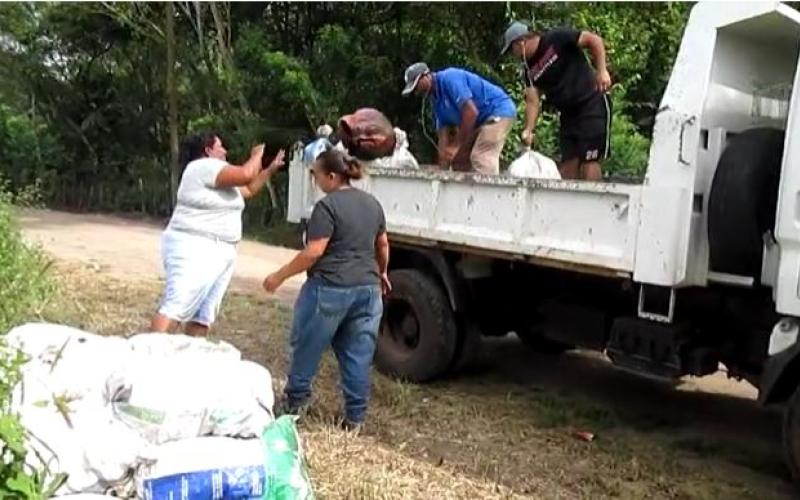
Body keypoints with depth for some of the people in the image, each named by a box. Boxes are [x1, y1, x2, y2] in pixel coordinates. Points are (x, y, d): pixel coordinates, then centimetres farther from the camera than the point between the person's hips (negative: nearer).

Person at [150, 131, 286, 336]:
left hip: (220, 252, 10)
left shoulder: (220, 176, 22)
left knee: (203, 315, 5)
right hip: (194, 249, -10)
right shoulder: (204, 166, -9)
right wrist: (256, 156, 0)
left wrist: (271, 168, 26)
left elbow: (249, 189, 33)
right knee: (175, 309, -16)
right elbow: (245, 175, -18)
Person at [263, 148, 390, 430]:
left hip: (330, 288, -6)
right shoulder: (372, 203, 11)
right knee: (358, 354, 9)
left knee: (307, 346, 12)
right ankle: (355, 417, 13)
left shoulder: (328, 206, -12)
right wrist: (382, 273, 35)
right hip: (367, 288, 7)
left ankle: (296, 400, 25)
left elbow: (314, 252, -17)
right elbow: (383, 244, 20)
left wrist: (280, 276, -10)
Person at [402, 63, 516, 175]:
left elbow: (471, 112, -28)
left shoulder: (449, 78, -21)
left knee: (480, 158, -21)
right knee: (459, 158, 9)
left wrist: (456, 145, -24)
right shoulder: (437, 101, 8)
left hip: (499, 110, -10)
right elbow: (443, 132, 6)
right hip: (481, 120, 10)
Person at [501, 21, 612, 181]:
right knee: (568, 162, 6)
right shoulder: (530, 69, 8)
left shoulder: (557, 39, -10)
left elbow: (594, 40, -12)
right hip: (568, 113, 7)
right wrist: (528, 130, -14)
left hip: (592, 104, -7)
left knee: (589, 160, -11)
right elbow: (532, 101, 1)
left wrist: (602, 70, -23)